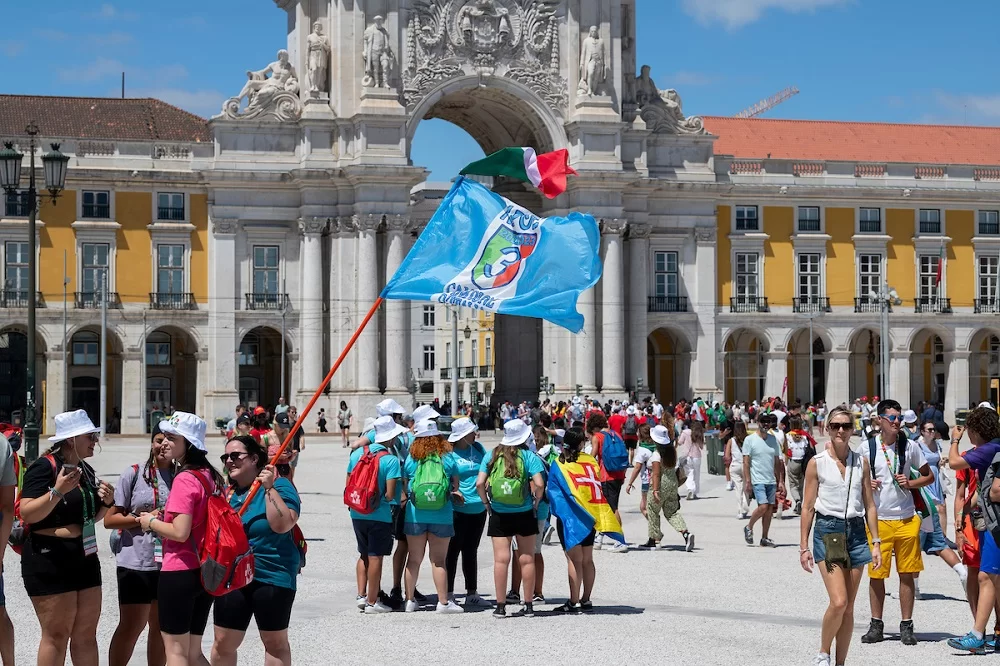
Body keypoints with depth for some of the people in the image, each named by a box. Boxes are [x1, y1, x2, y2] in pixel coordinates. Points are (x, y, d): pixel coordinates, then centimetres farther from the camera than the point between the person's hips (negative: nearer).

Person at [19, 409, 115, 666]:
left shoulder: (86, 470, 13)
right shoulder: (44, 467, -11)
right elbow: (27, 514, -19)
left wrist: (106, 502, 5)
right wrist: (58, 491, -29)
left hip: (84, 558, 8)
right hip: (49, 559, -8)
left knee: (86, 633, 9)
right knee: (56, 635, -5)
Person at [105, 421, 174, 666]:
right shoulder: (134, 474, -4)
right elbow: (109, 519, -5)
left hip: (170, 563, 4)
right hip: (136, 562, -4)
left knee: (161, 627, 14)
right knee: (130, 627, 0)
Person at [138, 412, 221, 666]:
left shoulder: (185, 480, -17)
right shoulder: (210, 476, 9)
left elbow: (180, 532, -23)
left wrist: (152, 523, -6)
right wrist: (162, 520, 17)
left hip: (180, 573, -9)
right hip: (205, 571, 9)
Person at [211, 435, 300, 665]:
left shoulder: (279, 486, -8)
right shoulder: (226, 491, 8)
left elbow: (283, 525, -23)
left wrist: (269, 488, -24)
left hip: (272, 577, -5)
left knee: (275, 643, 8)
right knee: (223, 643, 6)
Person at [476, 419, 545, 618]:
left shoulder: (491, 455, 0)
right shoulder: (529, 456, -6)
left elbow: (479, 483, -7)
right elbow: (539, 484, -16)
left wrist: (486, 503, 5)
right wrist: (536, 502, 0)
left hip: (499, 514, 1)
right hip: (524, 514, -1)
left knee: (501, 559, 1)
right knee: (527, 559, 7)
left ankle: (500, 606, 2)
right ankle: (528, 605, 11)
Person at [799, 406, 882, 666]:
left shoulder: (861, 462, 8)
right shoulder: (817, 463, -1)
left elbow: (869, 505, 11)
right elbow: (807, 507, 1)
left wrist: (875, 543, 5)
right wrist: (803, 547, -2)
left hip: (856, 532, 4)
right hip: (827, 530, -4)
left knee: (849, 608, 5)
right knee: (839, 602, -16)